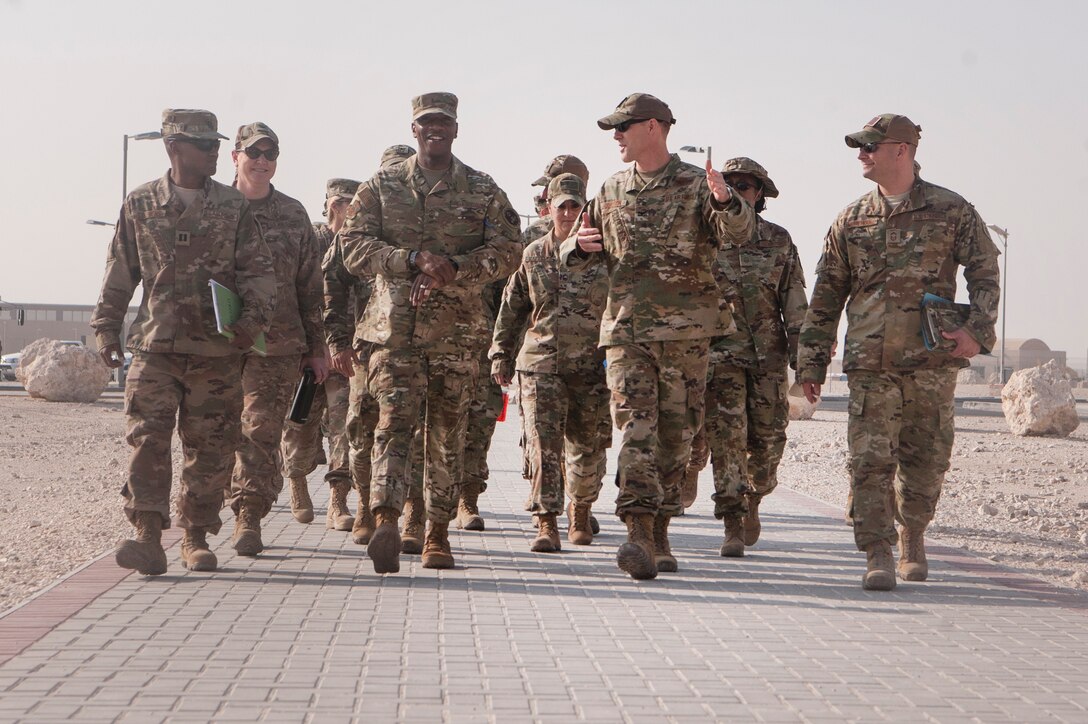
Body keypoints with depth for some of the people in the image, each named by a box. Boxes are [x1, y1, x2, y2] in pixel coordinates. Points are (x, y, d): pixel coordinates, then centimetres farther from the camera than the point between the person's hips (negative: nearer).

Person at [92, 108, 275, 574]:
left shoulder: (234, 208, 7)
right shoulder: (139, 205, 8)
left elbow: (258, 270, 4)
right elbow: (120, 273, 14)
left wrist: (255, 314, -12)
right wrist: (106, 327, 10)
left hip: (218, 351, 1)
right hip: (154, 345, 0)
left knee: (211, 449, 4)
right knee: (147, 440, -12)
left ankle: (196, 539, 17)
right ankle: (148, 539, -12)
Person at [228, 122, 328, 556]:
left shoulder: (293, 215, 11)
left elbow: (310, 286, 13)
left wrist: (316, 348, 10)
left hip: (280, 344, 1)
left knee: (263, 433, -4)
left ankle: (249, 520, 0)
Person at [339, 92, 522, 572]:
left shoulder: (483, 191, 10)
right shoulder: (381, 187, 9)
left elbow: (507, 251, 0)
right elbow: (353, 246, 0)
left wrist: (452, 270, -15)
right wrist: (415, 259, -14)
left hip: (457, 333, 1)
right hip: (395, 328, -1)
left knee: (448, 434, 6)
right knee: (393, 423, -15)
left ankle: (438, 534, 16)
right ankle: (386, 523, -25)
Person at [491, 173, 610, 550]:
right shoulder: (533, 255, 9)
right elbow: (511, 309, 16)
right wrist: (501, 355, 14)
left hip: (591, 366, 0)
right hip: (540, 364, 0)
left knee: (587, 448, 9)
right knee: (543, 445, -11)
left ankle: (580, 513, 32)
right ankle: (547, 524, -11)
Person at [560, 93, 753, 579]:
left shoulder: (696, 185, 1)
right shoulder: (611, 192, 14)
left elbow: (738, 233, -14)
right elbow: (578, 254, 19)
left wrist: (727, 203, -36)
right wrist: (578, 245, -5)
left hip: (685, 329, -2)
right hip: (626, 326, 2)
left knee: (675, 433, 5)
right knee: (635, 427, -10)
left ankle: (660, 531, 19)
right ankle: (639, 536, -18)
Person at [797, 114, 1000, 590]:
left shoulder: (951, 211, 5)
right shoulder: (851, 221, 11)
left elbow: (985, 273, 4)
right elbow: (826, 296, 14)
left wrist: (977, 329, -12)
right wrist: (812, 361, 10)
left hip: (933, 362, -1)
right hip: (870, 363, 1)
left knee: (926, 460, 7)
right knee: (869, 460, -8)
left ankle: (913, 537, 28)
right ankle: (878, 556, -4)